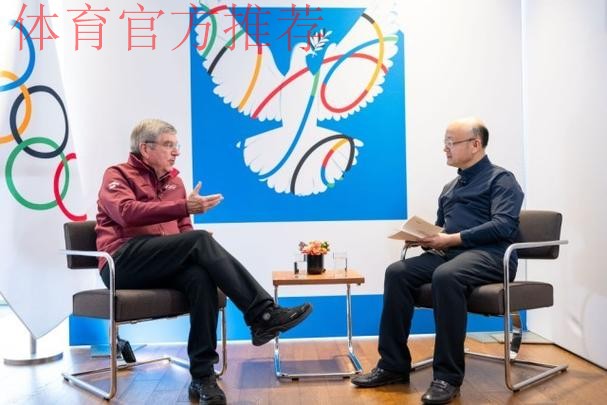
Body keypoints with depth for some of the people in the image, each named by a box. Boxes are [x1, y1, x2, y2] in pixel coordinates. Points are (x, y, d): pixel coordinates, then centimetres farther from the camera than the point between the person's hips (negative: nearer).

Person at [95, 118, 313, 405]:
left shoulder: (173, 180, 21)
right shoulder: (117, 175, 5)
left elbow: (183, 230, 18)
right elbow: (127, 213, -17)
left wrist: (199, 250, -7)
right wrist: (184, 206, -25)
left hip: (161, 265, 5)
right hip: (123, 263, -5)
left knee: (200, 277, -32)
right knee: (200, 240, -29)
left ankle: (202, 376, -29)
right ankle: (262, 314, -33)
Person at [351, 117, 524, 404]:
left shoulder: (501, 179, 1)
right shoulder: (450, 187, 26)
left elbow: (504, 225, -15)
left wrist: (453, 239, -20)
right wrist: (422, 238, 1)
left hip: (489, 255, -7)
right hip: (450, 253, 7)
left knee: (445, 276, -38)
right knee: (397, 272, -18)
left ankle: (448, 375, -29)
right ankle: (393, 365, -13)